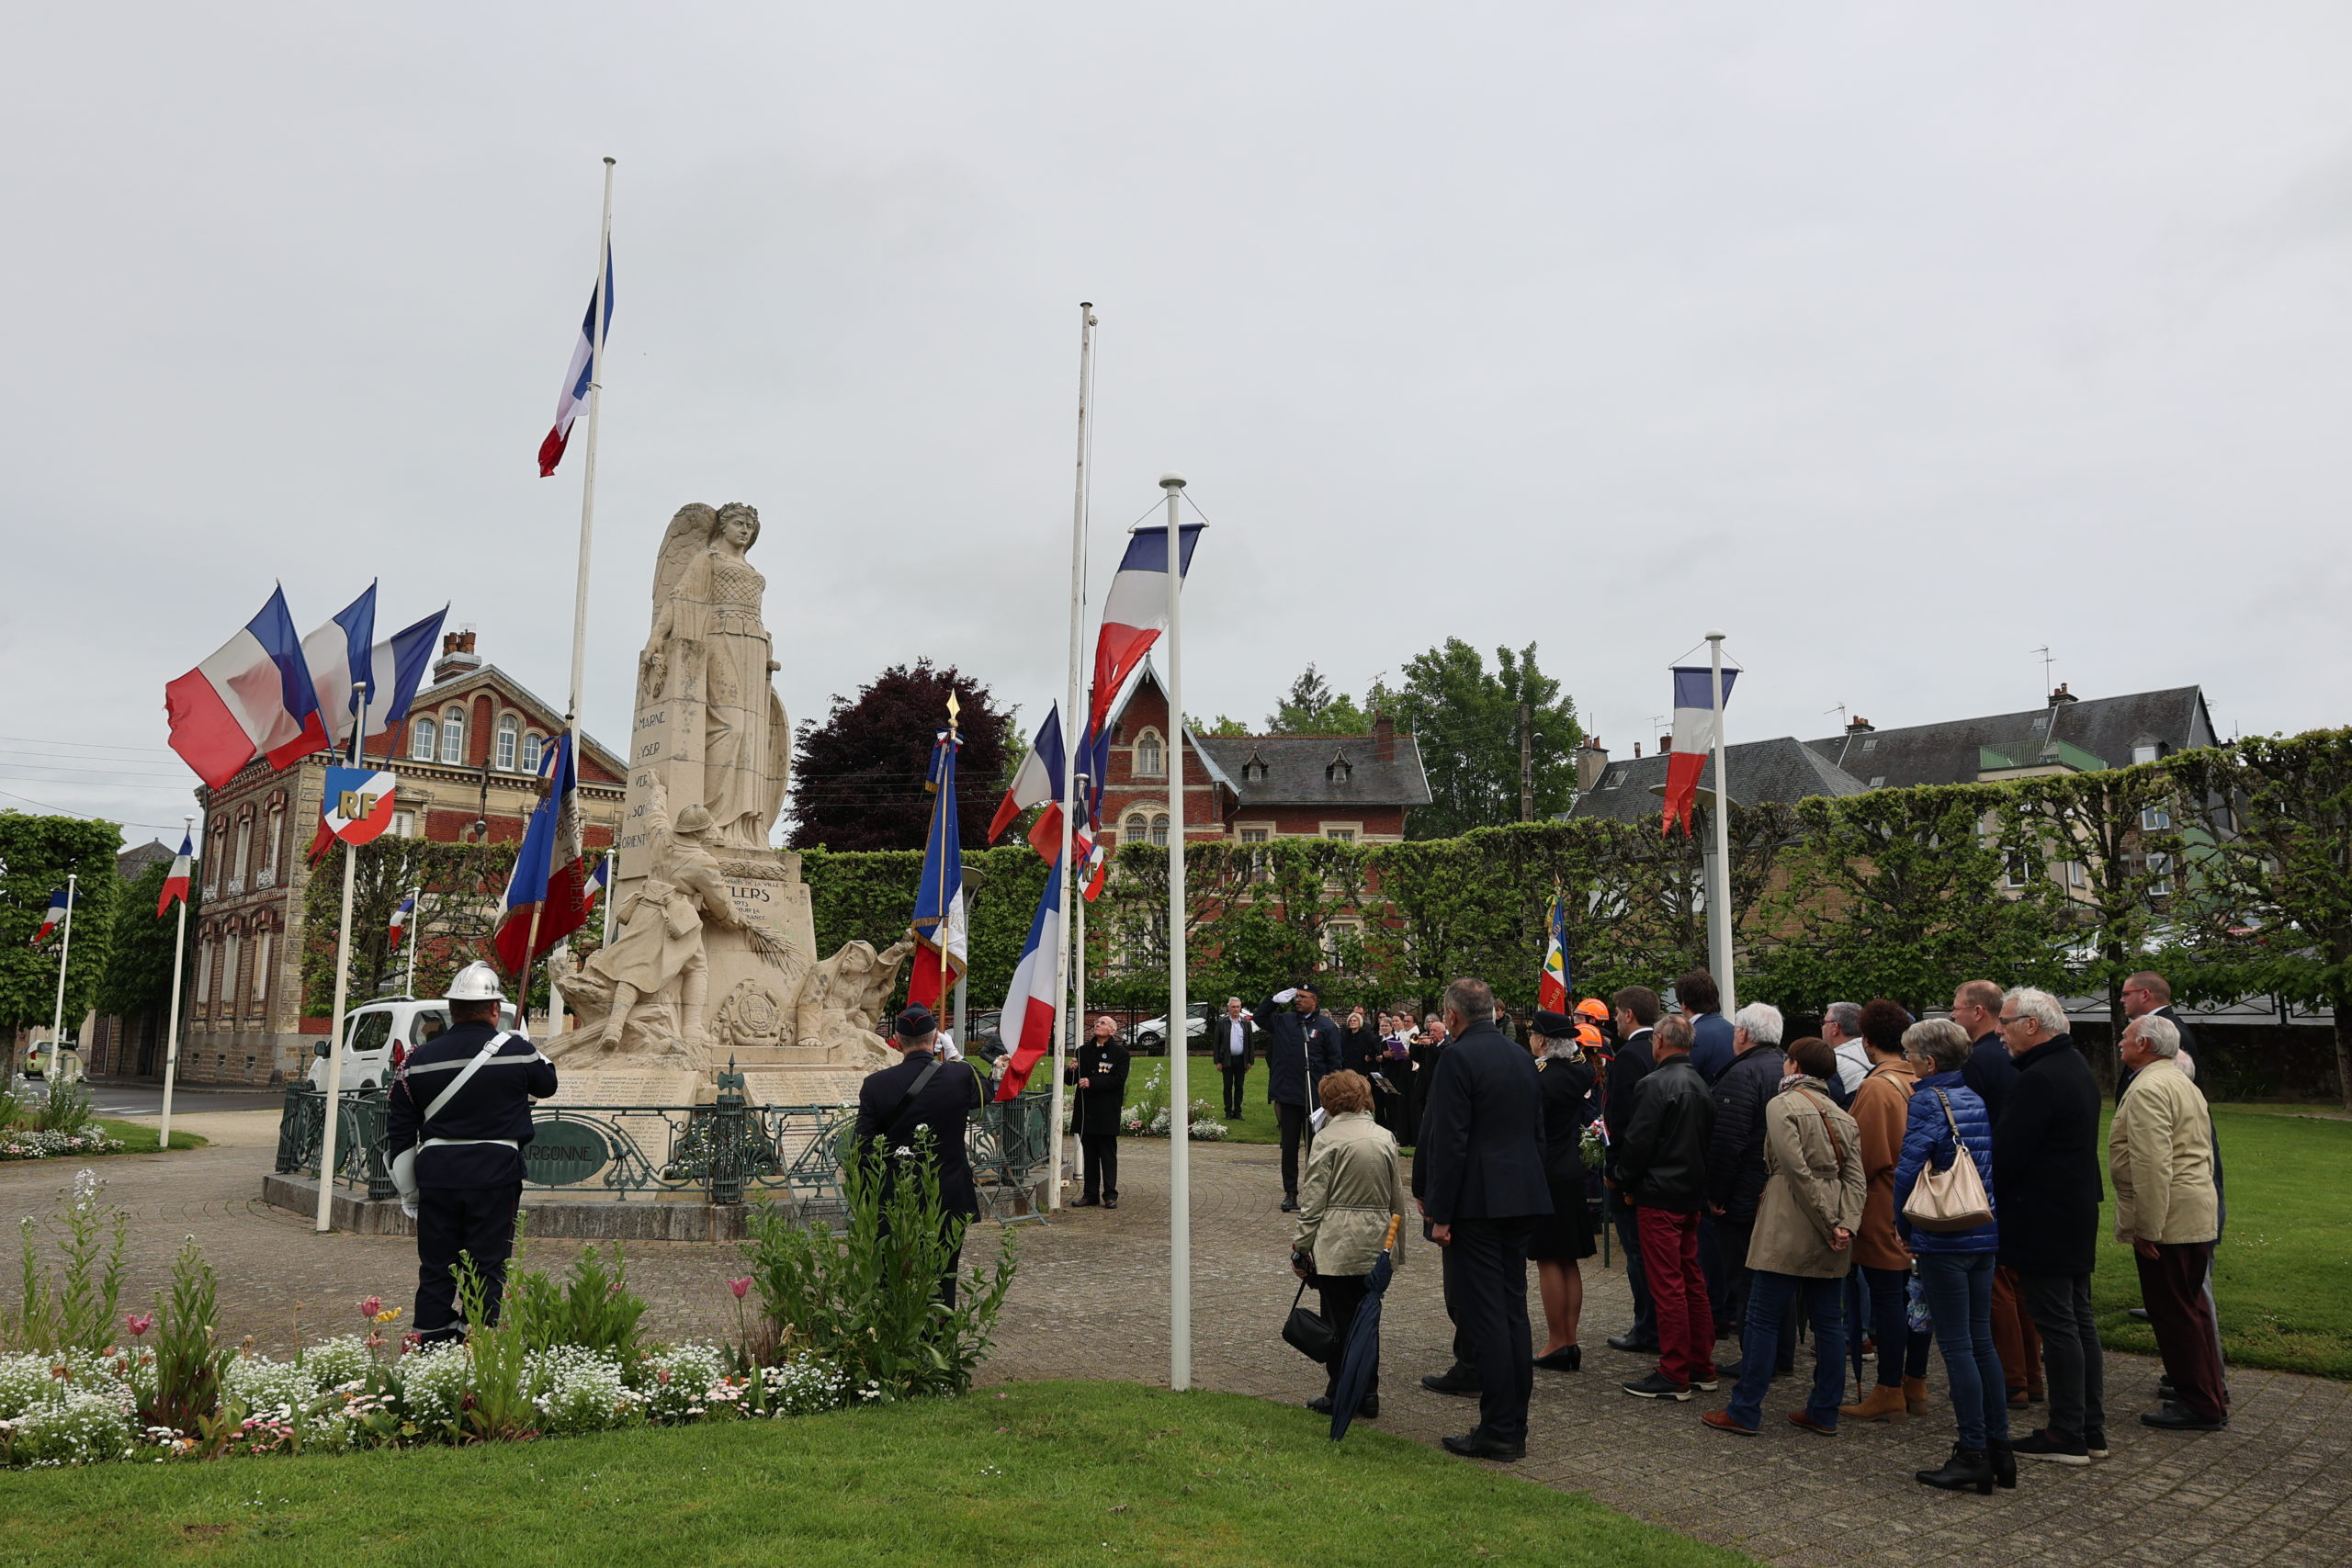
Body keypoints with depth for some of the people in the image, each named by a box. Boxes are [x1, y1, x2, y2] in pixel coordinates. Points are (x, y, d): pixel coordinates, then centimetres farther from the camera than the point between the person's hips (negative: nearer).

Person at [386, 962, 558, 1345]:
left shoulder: (418, 1060, 4)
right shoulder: (517, 1050, -6)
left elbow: (399, 1131, 9)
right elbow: (547, 1084, 15)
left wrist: (409, 1190, 17)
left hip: (436, 1174, 3)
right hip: (495, 1174, -3)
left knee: (435, 1269, 13)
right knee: (488, 1267, 3)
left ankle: (431, 1344, 17)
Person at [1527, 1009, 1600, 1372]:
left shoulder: (1538, 1078, -18)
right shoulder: (1580, 1071, 3)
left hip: (1544, 1175, -8)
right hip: (1572, 1172, 8)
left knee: (1548, 1261, 0)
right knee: (1569, 1262, 13)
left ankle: (1556, 1344, 4)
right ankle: (1570, 1341, 18)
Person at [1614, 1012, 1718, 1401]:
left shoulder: (1654, 1084, -17)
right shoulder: (1700, 1084, 9)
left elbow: (1637, 1142, -17)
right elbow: (1708, 1138, 14)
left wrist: (1627, 1183, -2)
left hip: (1658, 1197, -8)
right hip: (1692, 1195, 9)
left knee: (1667, 1286, -3)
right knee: (1693, 1282, 15)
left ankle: (1674, 1376, 1)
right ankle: (1702, 1368, 22)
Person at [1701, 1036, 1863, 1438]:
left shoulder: (1782, 1105, -6)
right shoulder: (1843, 1117, 14)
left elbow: (1799, 1171, -15)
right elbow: (1855, 1178, 3)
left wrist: (1830, 1223, -11)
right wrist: (1845, 1224, -6)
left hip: (1788, 1232, -7)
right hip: (1831, 1240, 7)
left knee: (1763, 1318, -2)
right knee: (1829, 1322, 11)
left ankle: (1745, 1411, 1)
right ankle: (1825, 1412, 17)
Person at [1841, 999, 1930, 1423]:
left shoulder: (1876, 1087, -17)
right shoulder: (1922, 1083, 5)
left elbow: (1867, 1157, -16)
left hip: (1883, 1210, -8)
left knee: (1887, 1297, -1)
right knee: (1914, 1295, 13)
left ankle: (1889, 1393, 5)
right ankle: (1915, 1385, 22)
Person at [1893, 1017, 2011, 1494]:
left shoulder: (1927, 1101, -13)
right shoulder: (1975, 1098, 10)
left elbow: (1909, 1168, -18)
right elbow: (1989, 1162, 15)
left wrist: (1904, 1227, -5)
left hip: (1944, 1239, -8)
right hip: (1985, 1234, 8)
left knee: (1956, 1345, -1)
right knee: (1981, 1341, 14)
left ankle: (1973, 1454, 3)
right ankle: (1998, 1449, 19)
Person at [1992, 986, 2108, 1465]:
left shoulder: (2039, 1079, -21)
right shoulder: (2077, 1067, 12)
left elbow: (2006, 1152, -22)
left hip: (2042, 1222, -10)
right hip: (2078, 1215, 10)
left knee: (2057, 1326, -3)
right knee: (2080, 1321, 15)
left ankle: (2067, 1436, 4)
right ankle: (2092, 1429, 22)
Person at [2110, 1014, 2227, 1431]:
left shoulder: (2148, 1089, -17)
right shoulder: (2183, 1083, 17)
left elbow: (2152, 1164, -24)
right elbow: (2202, 1154, 23)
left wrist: (2146, 1228, -20)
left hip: (2168, 1220, -10)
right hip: (2197, 1216, 10)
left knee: (2174, 1312, -2)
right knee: (2192, 1307, 18)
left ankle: (2200, 1406, 5)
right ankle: (2213, 1395, 27)